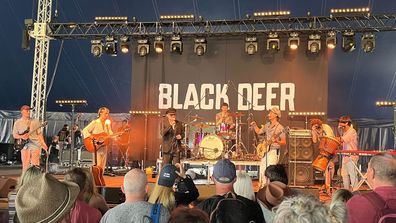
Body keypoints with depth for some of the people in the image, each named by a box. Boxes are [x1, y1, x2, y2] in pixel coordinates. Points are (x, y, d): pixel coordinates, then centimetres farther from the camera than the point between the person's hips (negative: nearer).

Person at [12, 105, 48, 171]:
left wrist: (43, 143, -5)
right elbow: (14, 135, 7)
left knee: (35, 164, -4)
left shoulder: (35, 122, 8)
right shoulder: (17, 123, 8)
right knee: (25, 165, 0)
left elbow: (39, 134, 7)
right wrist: (22, 136, -13)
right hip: (24, 144, 0)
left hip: (35, 144, 0)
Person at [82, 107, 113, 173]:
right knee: (98, 166, -12)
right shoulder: (95, 123, -5)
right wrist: (90, 136, -25)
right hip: (96, 146, -6)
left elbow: (111, 134, 11)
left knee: (102, 167, 8)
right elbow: (85, 130, -9)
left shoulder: (107, 123, 11)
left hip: (104, 146, 6)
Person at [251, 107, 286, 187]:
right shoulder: (267, 125, 12)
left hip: (274, 151, -7)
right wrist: (254, 125, 10)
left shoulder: (280, 128, -10)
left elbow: (284, 142, -10)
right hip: (264, 151, 7)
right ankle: (262, 188, 19)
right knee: (262, 170, 9)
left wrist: (276, 141, -27)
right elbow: (259, 132, 24)